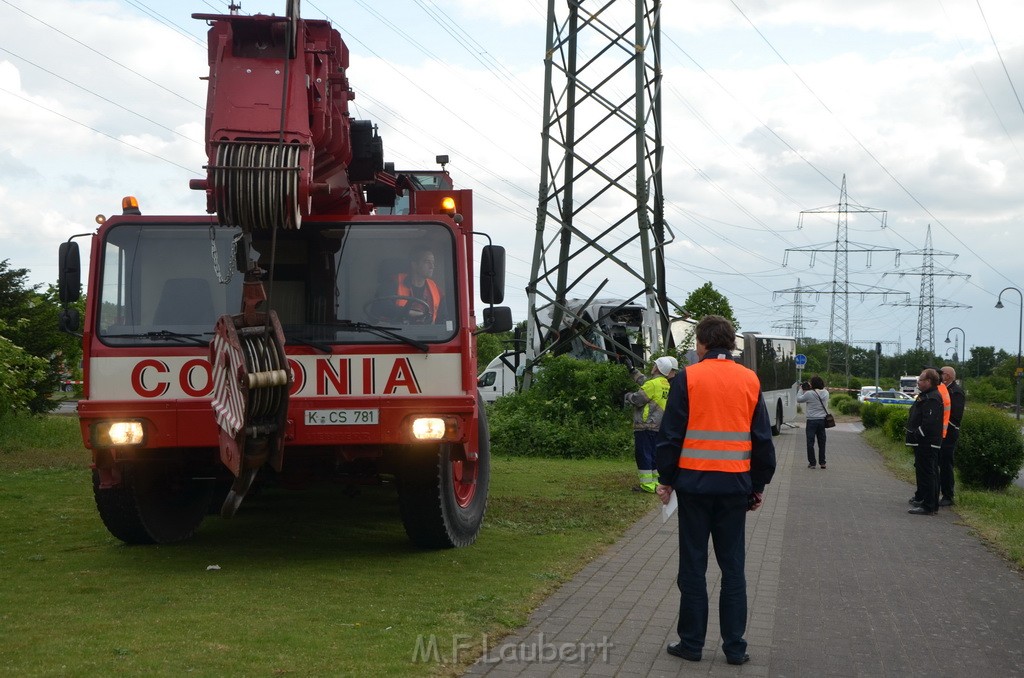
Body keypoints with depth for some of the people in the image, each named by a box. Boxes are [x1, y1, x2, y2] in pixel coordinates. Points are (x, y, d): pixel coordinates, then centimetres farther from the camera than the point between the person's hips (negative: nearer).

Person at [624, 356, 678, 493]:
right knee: (654, 454, 14)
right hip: (658, 426, 9)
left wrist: (628, 395, 7)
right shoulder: (665, 384, 13)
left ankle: (647, 484, -7)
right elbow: (644, 382, 27)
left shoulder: (653, 384, -15)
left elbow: (637, 400, -13)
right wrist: (632, 371, 30)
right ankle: (656, 482, 15)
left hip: (646, 426, -9)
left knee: (644, 454, -5)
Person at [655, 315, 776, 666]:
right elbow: (763, 438, 6)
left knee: (693, 565, 6)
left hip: (694, 482, -2)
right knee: (733, 567, 9)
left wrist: (666, 479, 4)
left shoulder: (688, 378, -6)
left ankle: (691, 642, 10)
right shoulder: (749, 380, 3)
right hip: (735, 485, 2)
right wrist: (759, 485, 14)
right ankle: (735, 647, 10)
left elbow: (671, 434, -5)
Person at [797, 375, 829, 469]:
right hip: (822, 420, 5)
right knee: (821, 442, 11)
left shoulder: (809, 394, -14)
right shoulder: (826, 393, 1)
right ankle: (822, 462, 14)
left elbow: (798, 399, -2)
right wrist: (810, 389, 14)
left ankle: (812, 462, 3)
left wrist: (801, 390, 11)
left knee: (810, 442, 3)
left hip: (812, 420, -5)